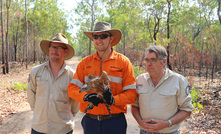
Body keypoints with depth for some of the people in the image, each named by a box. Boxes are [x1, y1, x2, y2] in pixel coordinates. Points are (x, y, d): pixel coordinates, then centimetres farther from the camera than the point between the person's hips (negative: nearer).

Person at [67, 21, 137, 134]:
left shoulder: (123, 62, -1)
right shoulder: (85, 62, 5)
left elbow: (131, 93, -4)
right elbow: (72, 88, 1)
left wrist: (113, 100, -20)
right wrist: (86, 96, -17)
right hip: (90, 121, 2)